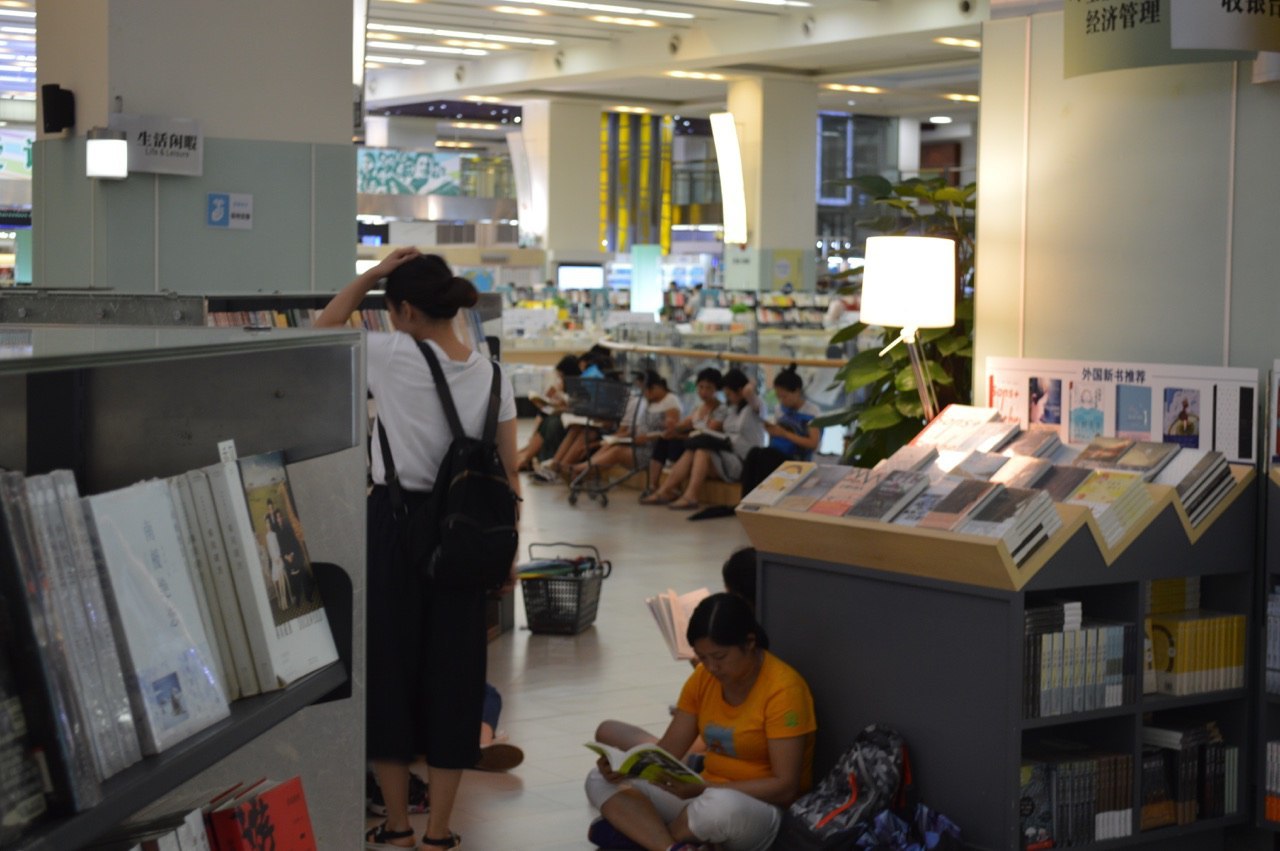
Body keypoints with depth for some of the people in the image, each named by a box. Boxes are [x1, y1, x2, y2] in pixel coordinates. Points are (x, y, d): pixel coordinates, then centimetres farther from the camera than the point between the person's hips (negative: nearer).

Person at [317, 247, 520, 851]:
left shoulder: (393, 355, -11)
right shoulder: (490, 375, 2)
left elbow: (322, 332, 7)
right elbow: (508, 472, 4)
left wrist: (370, 275, 2)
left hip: (396, 523, -4)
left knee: (388, 666, 9)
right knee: (453, 674, 9)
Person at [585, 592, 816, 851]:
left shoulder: (783, 689, -17)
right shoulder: (703, 678, 3)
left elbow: (784, 787, -21)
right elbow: (668, 750, 4)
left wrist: (704, 789, -28)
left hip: (764, 810, -7)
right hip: (707, 795, 7)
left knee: (721, 806, -42)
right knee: (600, 781, -7)